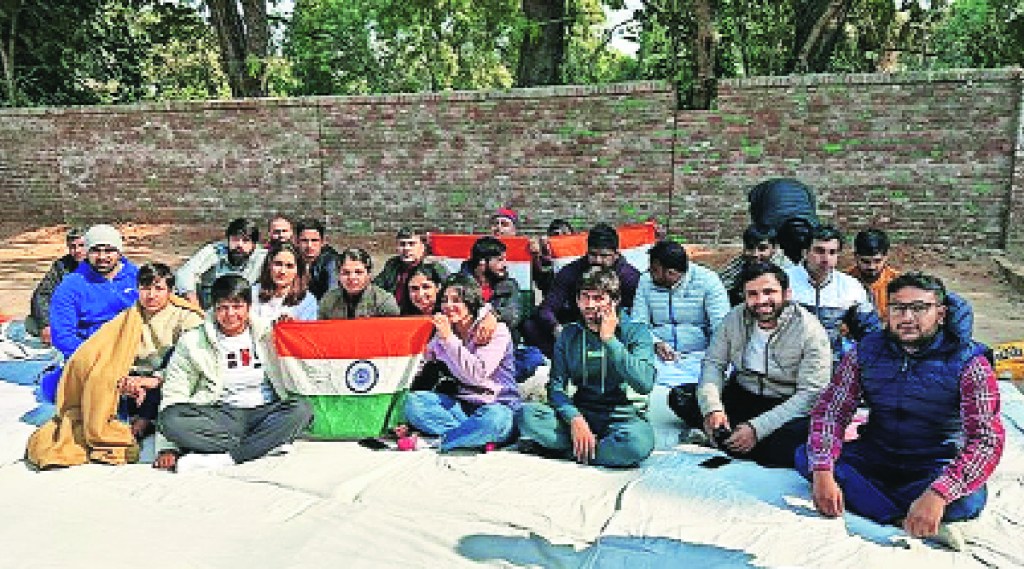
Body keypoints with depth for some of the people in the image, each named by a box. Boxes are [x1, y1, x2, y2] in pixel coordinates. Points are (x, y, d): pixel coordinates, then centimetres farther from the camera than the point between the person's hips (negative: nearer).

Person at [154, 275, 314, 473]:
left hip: (263, 412, 0)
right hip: (220, 416, 0)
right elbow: (173, 394, 5)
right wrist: (167, 448, -6)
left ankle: (223, 458, -33)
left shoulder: (268, 332, 10)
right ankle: (269, 443, -27)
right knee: (171, 418, -29)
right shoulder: (193, 342, 8)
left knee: (302, 409, -30)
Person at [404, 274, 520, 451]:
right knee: (413, 402, -18)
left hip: (497, 405, -5)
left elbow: (477, 374, -21)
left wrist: (448, 338, -21)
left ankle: (437, 442, -20)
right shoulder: (442, 334, 9)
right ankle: (478, 437, -22)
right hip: (460, 406, 5)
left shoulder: (496, 331, -8)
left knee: (494, 419, -40)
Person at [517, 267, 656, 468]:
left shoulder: (635, 332, -3)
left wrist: (609, 339, -16)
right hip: (579, 413, 3)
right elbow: (557, 386, 1)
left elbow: (645, 384, -18)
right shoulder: (569, 334, 8)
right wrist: (575, 419, -19)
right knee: (528, 413, -22)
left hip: (622, 417, -2)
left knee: (638, 441, -37)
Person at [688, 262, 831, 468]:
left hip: (787, 406, -4)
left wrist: (757, 428, -29)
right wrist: (712, 408, -23)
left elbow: (811, 394, -21)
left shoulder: (810, 331, -17)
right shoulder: (735, 318, -4)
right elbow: (713, 363, -2)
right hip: (740, 395, 4)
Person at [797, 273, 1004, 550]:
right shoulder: (866, 351, -4)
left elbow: (989, 439, -24)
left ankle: (861, 496, -21)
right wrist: (822, 473, -27)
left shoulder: (967, 363, -14)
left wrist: (938, 494, -40)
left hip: (934, 469, -3)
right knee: (805, 457, -22)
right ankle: (904, 522, -30)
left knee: (969, 500, -35)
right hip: (875, 456, 3)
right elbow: (830, 411, -9)